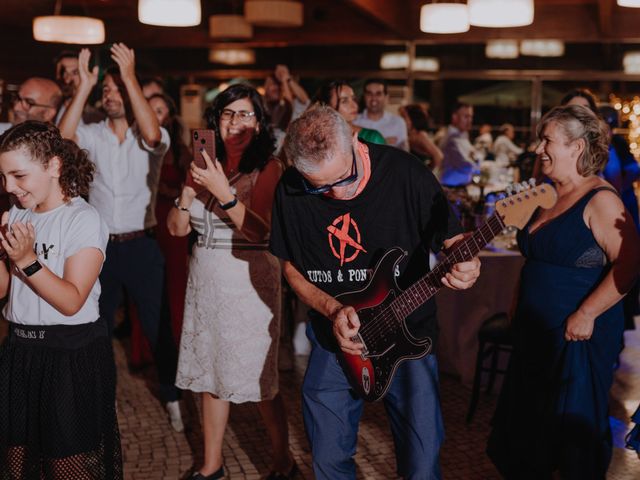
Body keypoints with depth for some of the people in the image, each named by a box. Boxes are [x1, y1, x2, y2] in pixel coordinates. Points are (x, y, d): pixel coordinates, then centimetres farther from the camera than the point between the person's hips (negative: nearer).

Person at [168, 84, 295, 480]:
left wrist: (223, 191, -25)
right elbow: (178, 228, 6)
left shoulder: (267, 167, -8)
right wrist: (190, 186, -9)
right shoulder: (208, 164, 9)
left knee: (259, 379, 0)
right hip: (205, 280, 6)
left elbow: (260, 231, -19)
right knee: (210, 374, 12)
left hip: (248, 280, -6)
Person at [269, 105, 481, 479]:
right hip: (335, 337, 3)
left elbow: (451, 235, -5)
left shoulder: (405, 173, -17)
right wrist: (332, 309, -12)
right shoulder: (291, 190, -9)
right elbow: (291, 266, 3)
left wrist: (465, 263, -28)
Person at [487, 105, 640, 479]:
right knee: (524, 444, 15)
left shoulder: (599, 200, -14)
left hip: (579, 338, -8)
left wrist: (586, 314, -24)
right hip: (536, 336, 8)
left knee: (576, 446, 4)